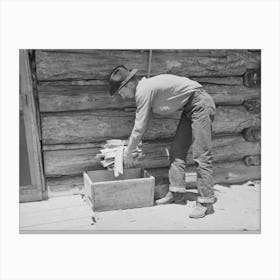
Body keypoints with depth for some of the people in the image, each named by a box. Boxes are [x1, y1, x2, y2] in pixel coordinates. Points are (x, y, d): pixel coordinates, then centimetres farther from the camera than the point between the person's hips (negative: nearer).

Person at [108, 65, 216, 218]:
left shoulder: (143, 91, -20)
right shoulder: (146, 87, 9)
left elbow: (139, 128, -17)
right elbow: (140, 125, 16)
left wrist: (127, 153, -5)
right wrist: (130, 147, 17)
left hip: (200, 104, -10)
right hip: (189, 108, 10)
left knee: (201, 155, -11)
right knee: (177, 150, 9)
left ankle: (206, 202, -6)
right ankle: (176, 191, 15)